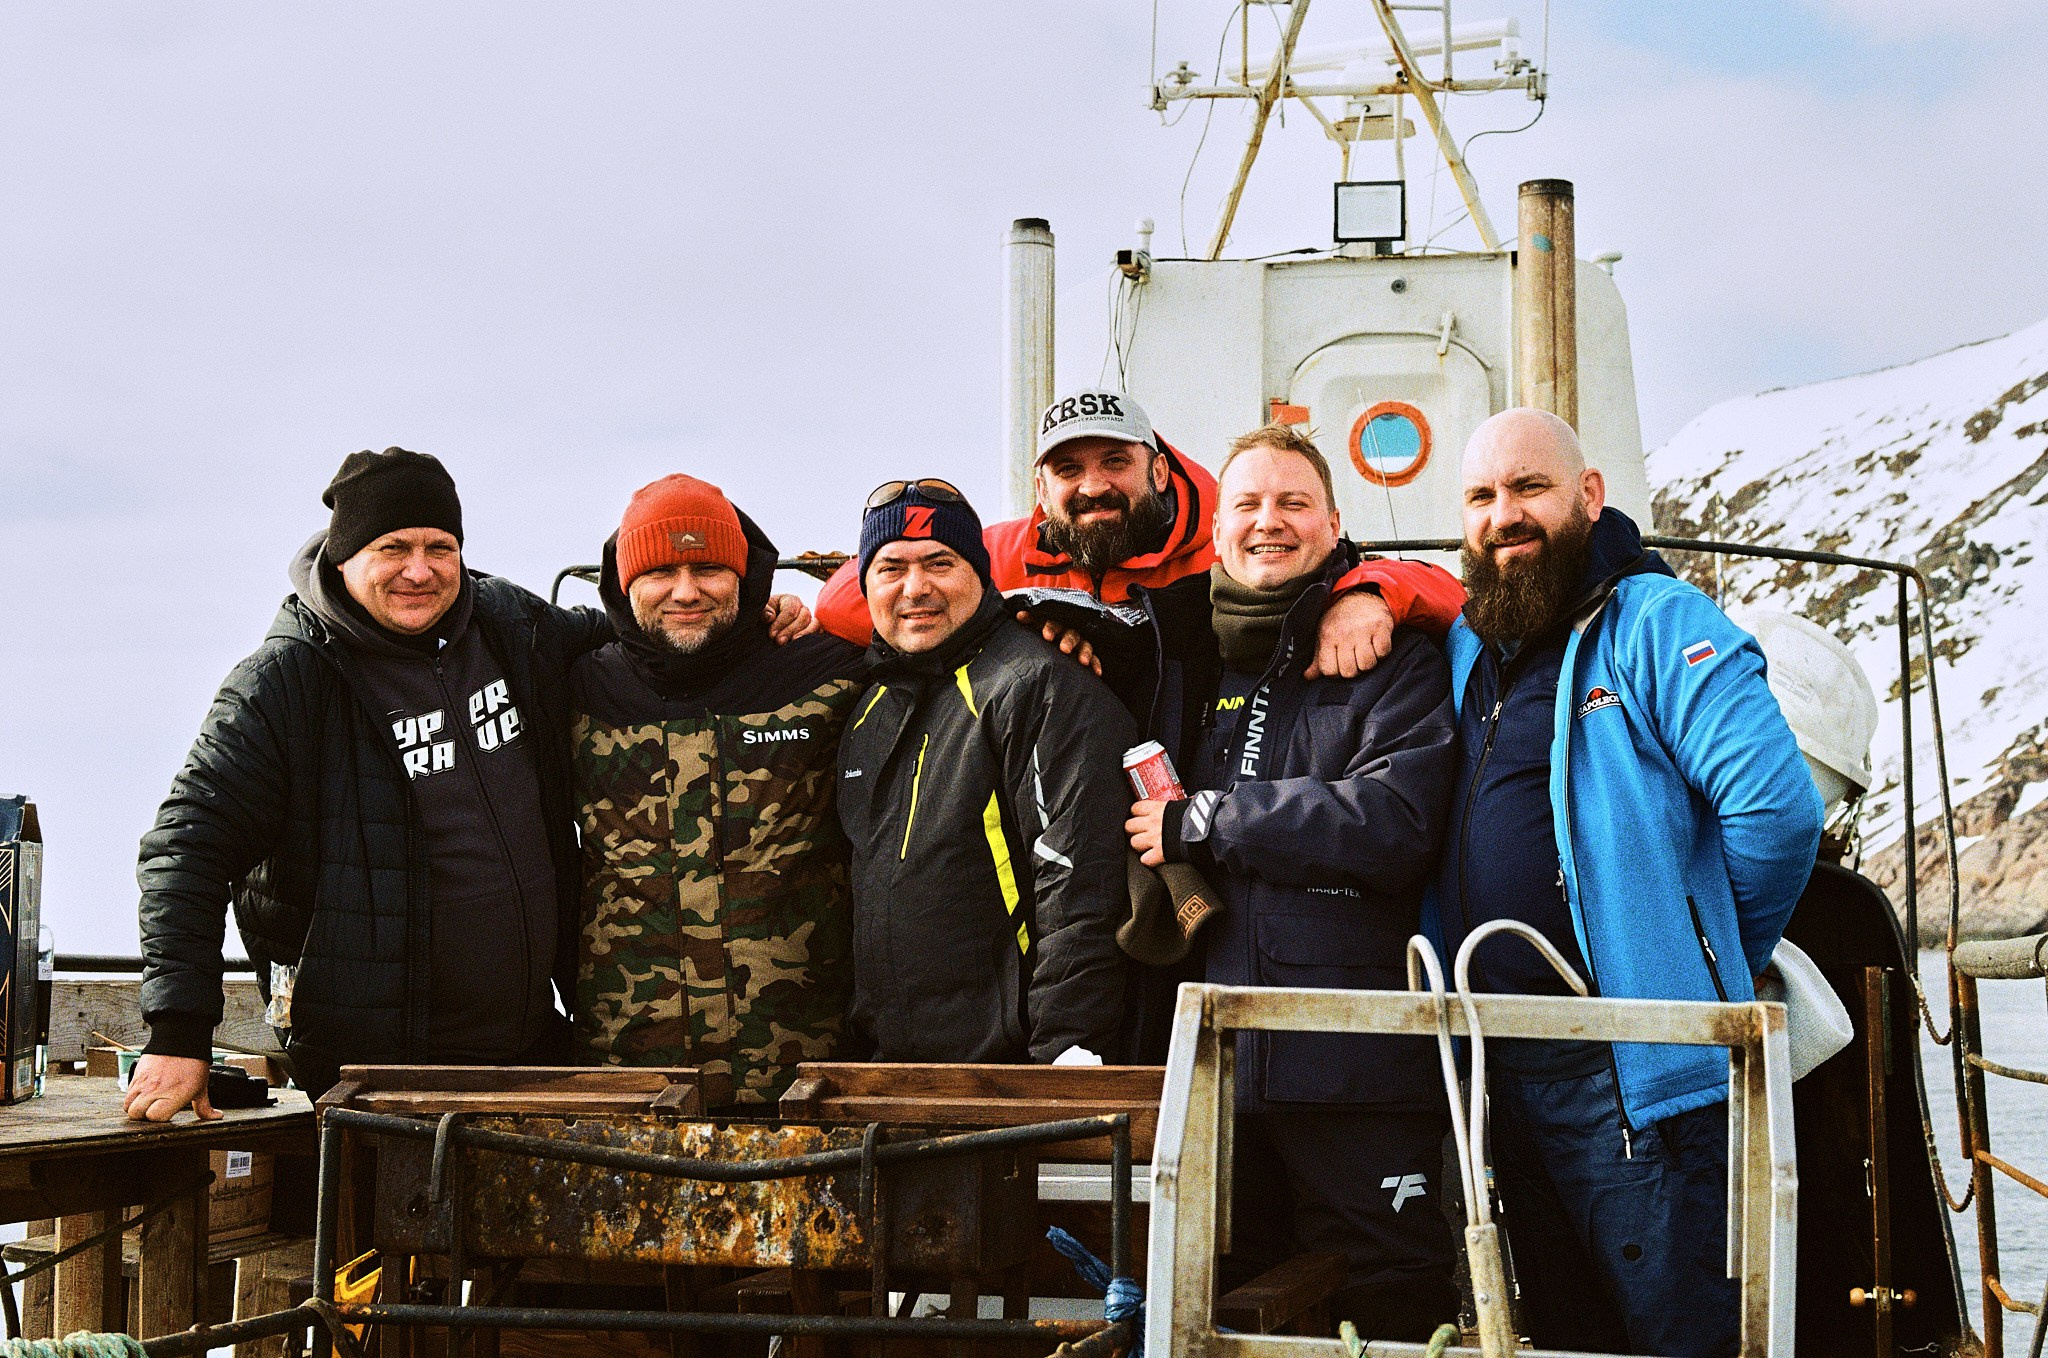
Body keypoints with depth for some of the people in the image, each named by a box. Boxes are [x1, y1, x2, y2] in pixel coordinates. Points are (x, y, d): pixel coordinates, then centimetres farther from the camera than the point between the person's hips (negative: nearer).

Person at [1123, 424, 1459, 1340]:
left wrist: (1202, 822, -10)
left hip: (1358, 1064, -5)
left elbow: (1395, 819, -14)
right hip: (1211, 1059, 5)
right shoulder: (1182, 660, 18)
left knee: (1392, 1307, -2)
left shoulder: (1392, 659, 2)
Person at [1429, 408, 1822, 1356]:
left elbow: (1776, 809, -16)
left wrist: (1700, 971, -5)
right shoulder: (1470, 646, 15)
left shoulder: (1655, 621, -8)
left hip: (1632, 1070, -8)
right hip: (1505, 1072, 8)